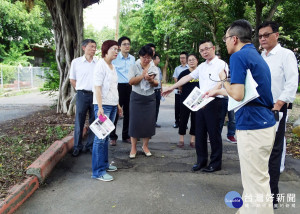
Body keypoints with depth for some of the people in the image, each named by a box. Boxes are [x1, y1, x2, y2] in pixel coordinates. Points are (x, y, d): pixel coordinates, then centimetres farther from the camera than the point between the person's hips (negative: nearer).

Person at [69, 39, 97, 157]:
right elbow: (72, 80, 9)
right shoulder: (76, 62, 3)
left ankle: (90, 145, 22)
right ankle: (77, 146, 17)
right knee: (79, 122, 4)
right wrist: (81, 90, 2)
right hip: (82, 95, -1)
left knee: (94, 122, 8)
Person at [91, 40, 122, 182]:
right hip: (103, 105, -8)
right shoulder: (101, 65, -10)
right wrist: (100, 107, -22)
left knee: (106, 136, 14)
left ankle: (104, 164, 26)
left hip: (112, 105, 8)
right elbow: (97, 87, -16)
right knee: (100, 137, -6)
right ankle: (98, 172, 0)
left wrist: (117, 105, 21)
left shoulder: (112, 67, 15)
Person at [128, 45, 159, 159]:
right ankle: (133, 147, 10)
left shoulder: (154, 68, 6)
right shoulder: (134, 67, -2)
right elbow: (131, 81, -13)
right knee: (135, 121, -2)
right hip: (137, 97, -3)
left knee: (149, 122, 4)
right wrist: (143, 75, -22)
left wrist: (151, 80, -17)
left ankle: (145, 146, 21)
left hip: (150, 98, 3)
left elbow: (156, 84, 4)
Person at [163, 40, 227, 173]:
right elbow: (188, 77, 19)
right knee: (199, 133, 11)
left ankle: (216, 163, 14)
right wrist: (172, 87, 18)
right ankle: (201, 161, 22)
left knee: (214, 133, 0)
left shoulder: (221, 64, -6)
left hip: (213, 102, -7)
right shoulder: (202, 66, 17)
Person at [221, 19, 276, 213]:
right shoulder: (256, 56, 16)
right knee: (259, 178, 21)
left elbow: (238, 94, -22)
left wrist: (224, 80, -3)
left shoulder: (239, 56, -13)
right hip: (266, 124, 10)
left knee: (256, 182, 0)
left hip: (252, 127, -10)